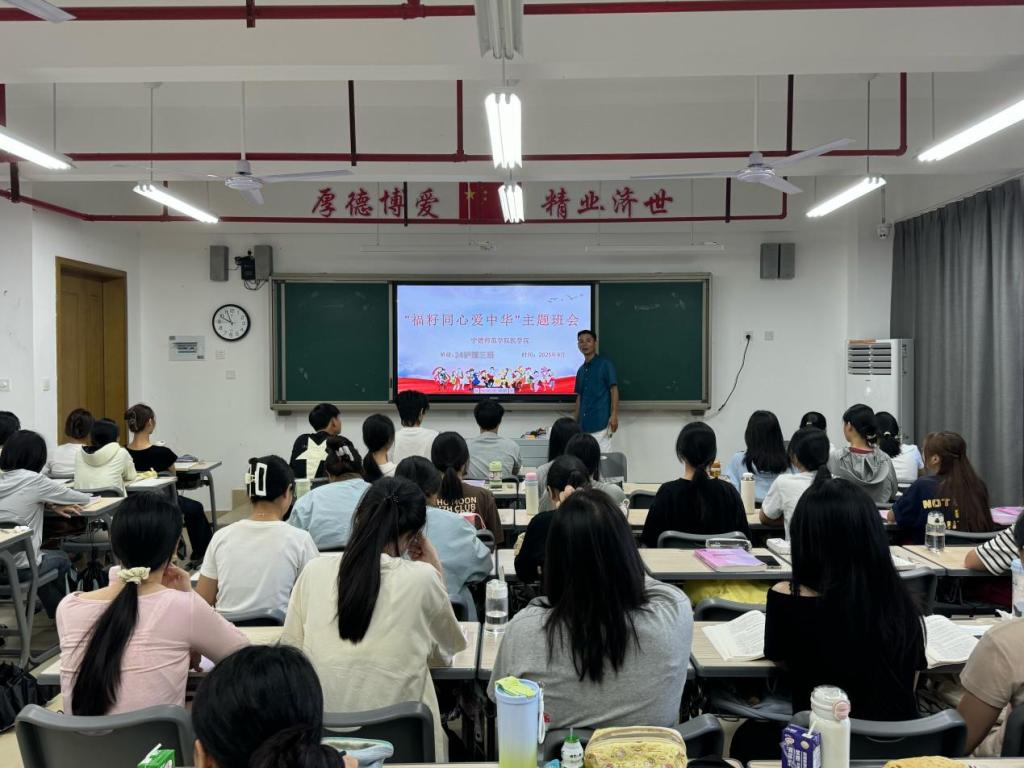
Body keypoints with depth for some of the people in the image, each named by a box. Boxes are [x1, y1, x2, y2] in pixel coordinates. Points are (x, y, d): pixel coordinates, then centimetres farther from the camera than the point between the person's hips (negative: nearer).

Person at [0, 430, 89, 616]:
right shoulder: (34, 480, -13)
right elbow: (84, 499, -1)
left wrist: (52, 505, 6)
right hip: (19, 569, -5)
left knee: (45, 556, 33)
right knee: (61, 560, 27)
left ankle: (54, 612, 44)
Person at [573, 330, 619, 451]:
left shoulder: (605, 364, -2)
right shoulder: (581, 370, 17)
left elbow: (614, 390, -7)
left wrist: (614, 415, -17)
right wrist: (575, 422, 15)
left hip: (601, 421, -6)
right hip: (584, 424, 7)